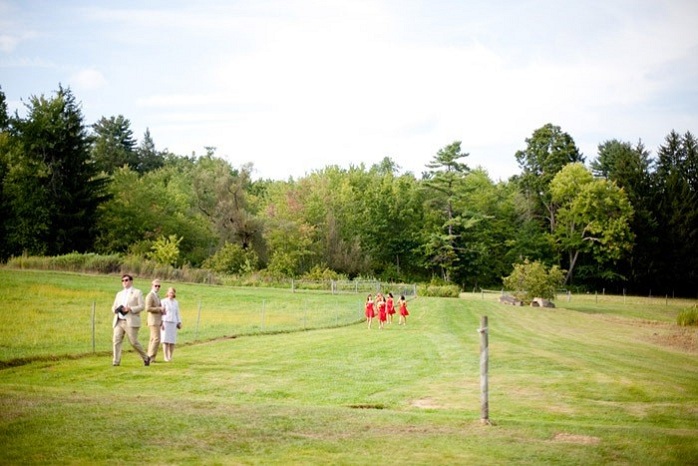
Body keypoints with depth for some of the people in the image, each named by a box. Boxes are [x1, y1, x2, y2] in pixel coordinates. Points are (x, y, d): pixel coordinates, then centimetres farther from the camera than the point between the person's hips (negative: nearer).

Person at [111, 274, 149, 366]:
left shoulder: (137, 292, 4)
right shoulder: (119, 294, 23)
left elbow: (142, 306, -5)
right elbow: (113, 307, 22)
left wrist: (129, 309, -17)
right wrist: (115, 309, -3)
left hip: (131, 322, -5)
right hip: (119, 321, 5)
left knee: (134, 342, -6)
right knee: (116, 340, -8)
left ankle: (145, 358, 13)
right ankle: (116, 361, -7)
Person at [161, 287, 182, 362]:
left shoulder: (176, 303, 11)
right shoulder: (164, 301, -2)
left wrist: (179, 323, 8)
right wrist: (161, 323, -11)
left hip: (173, 323, 3)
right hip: (165, 322, -3)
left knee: (172, 341, 0)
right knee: (165, 340, -8)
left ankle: (170, 356, 9)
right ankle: (166, 357, -6)